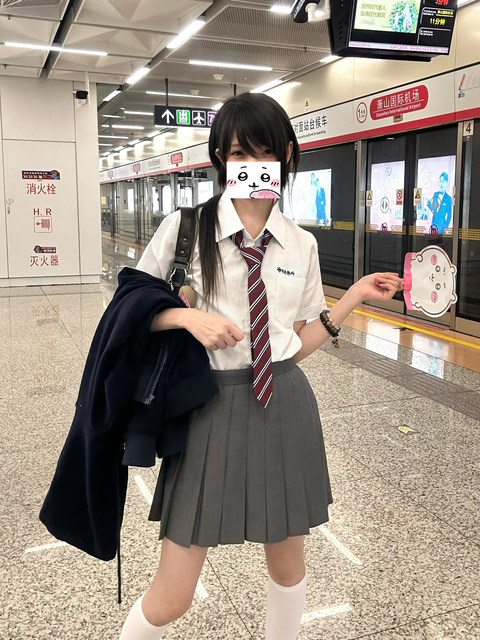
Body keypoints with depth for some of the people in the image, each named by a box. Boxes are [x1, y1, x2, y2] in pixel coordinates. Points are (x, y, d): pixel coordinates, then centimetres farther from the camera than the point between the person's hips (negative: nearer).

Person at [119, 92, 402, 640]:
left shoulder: (301, 245, 4)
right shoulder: (185, 228, -6)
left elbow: (297, 344, 7)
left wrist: (355, 296, 0)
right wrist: (187, 316, -17)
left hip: (285, 407, 4)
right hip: (212, 409, -3)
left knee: (288, 559, 20)